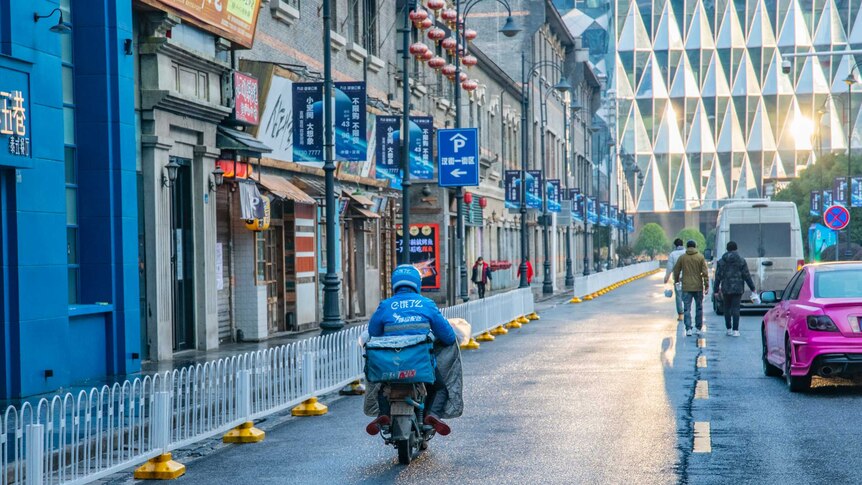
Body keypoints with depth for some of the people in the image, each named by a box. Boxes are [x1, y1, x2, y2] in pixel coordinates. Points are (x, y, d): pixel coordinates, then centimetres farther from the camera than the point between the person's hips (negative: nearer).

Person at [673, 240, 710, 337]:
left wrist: (676, 280, 26)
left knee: (687, 309, 3)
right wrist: (706, 285, -2)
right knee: (699, 308, 12)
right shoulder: (701, 257, -2)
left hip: (686, 287, 0)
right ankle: (699, 329, 14)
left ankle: (688, 329, -5)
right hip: (698, 287, 0)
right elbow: (705, 272, -6)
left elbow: (676, 271, 7)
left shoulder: (682, 257, 0)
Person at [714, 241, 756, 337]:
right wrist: (752, 288, 4)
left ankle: (729, 329, 15)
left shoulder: (721, 261, 2)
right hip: (737, 289, -1)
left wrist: (716, 290, 5)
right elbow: (746, 275, -2)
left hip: (726, 289, 1)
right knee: (736, 308, -2)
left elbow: (718, 276, 1)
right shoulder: (741, 260, -1)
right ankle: (735, 330, -9)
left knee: (727, 308, 12)